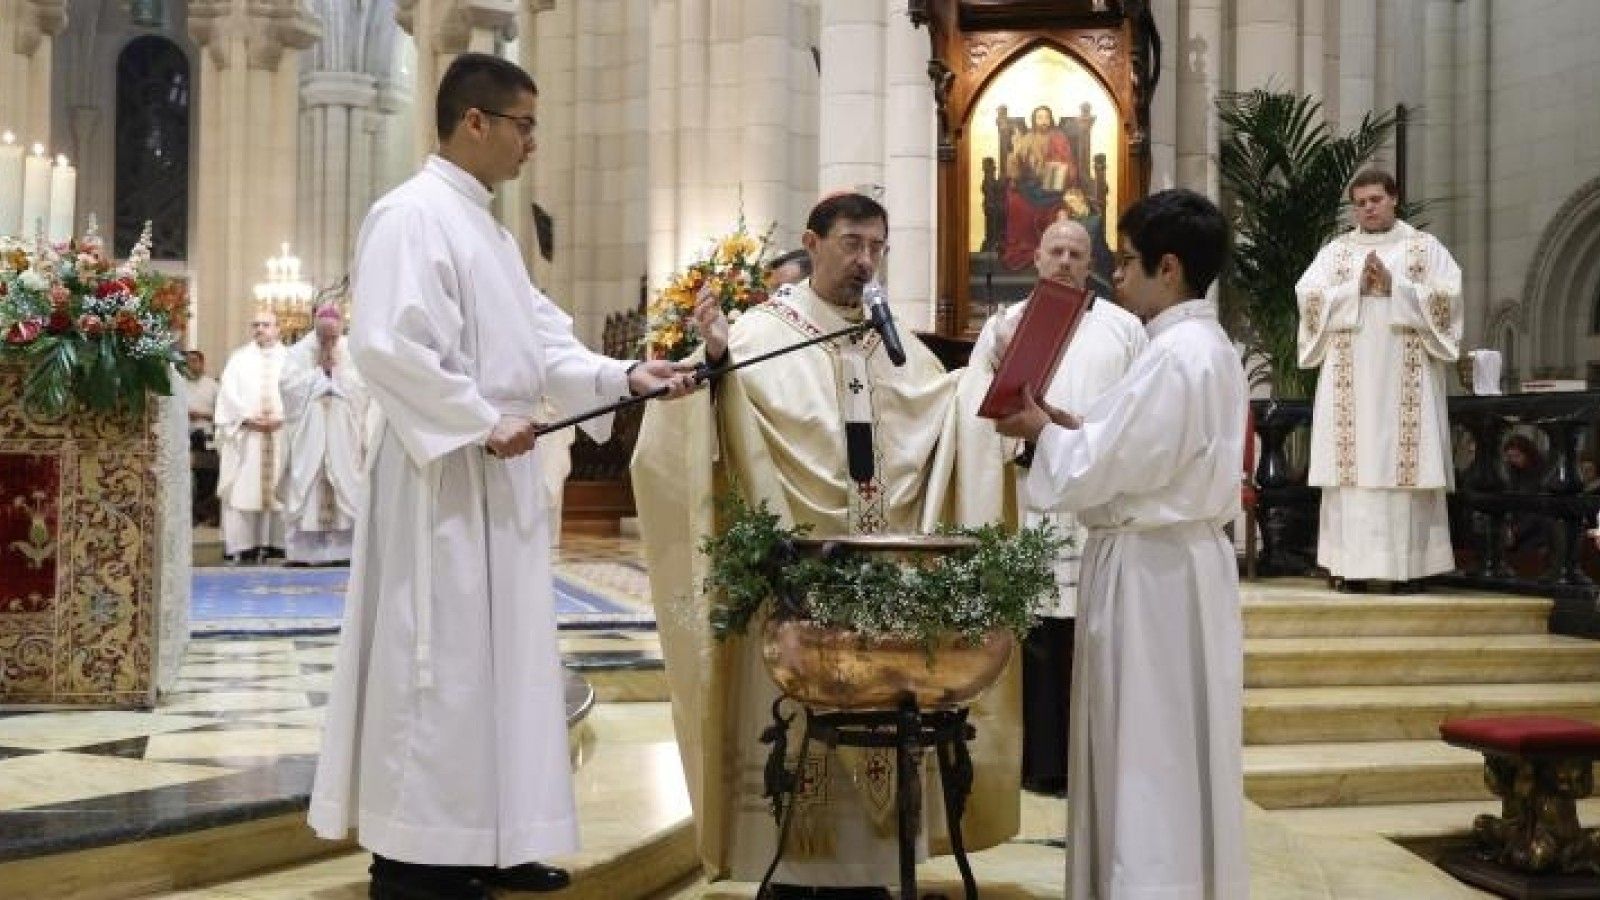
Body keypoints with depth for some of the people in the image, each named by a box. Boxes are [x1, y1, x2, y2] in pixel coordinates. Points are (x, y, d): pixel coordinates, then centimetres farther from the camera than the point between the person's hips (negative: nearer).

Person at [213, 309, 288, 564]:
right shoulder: (239, 358, 10)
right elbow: (228, 393, 1)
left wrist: (281, 418, -12)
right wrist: (249, 418, -12)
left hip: (281, 434, 0)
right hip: (245, 435, 0)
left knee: (276, 488, 0)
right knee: (243, 488, -5)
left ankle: (273, 542, 2)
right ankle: (243, 546, -4)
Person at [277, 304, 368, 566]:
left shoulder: (352, 353, 5)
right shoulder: (299, 351, 4)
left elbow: (363, 387, -6)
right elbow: (288, 383, -8)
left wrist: (336, 369, -9)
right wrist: (319, 370, -7)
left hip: (342, 434, 1)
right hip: (307, 434, -1)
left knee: (343, 488, -2)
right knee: (306, 489, -4)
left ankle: (341, 548, 1)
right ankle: (304, 550, -3)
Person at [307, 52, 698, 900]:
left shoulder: (489, 230, 19)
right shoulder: (410, 215, -12)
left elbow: (542, 340, 17)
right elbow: (385, 346, -22)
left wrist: (623, 375, 3)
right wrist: (482, 424, -21)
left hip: (499, 480, 10)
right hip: (443, 478, -10)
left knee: (499, 655, 11)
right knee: (439, 659, -5)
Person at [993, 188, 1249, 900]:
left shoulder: (1173, 355, -20)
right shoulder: (1209, 347, 11)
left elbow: (1100, 473, -20)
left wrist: (1043, 432, -4)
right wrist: (1078, 425, 7)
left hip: (1149, 569, -10)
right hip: (1183, 556, 10)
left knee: (1147, 755, -1)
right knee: (1175, 756, 16)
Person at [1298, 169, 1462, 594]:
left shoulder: (1425, 246, 11)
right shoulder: (1335, 250, 15)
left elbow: (1446, 298, -2)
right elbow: (1309, 298, 2)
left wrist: (1393, 286, -11)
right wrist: (1358, 287, -10)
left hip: (1405, 376, -1)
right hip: (1349, 376, 1)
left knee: (1404, 463, -6)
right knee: (1351, 463, -5)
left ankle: (1406, 564, -4)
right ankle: (1350, 563, -4)